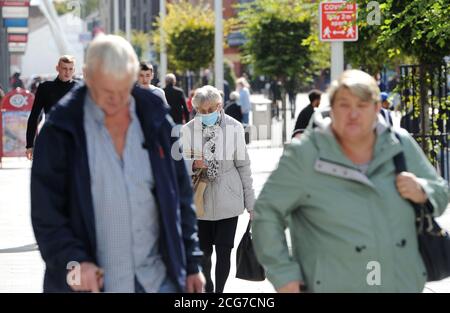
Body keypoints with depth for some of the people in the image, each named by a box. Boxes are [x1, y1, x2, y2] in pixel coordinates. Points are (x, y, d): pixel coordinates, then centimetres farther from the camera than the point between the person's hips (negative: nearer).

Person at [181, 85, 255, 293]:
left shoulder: (234, 128, -5)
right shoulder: (188, 130, -4)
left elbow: (243, 166, 2)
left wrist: (250, 203, 4)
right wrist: (192, 164, -20)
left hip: (227, 201, -1)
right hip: (200, 200, 1)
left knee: (224, 251, 1)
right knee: (203, 251, 11)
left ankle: (219, 290, 15)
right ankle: (207, 289, 33)